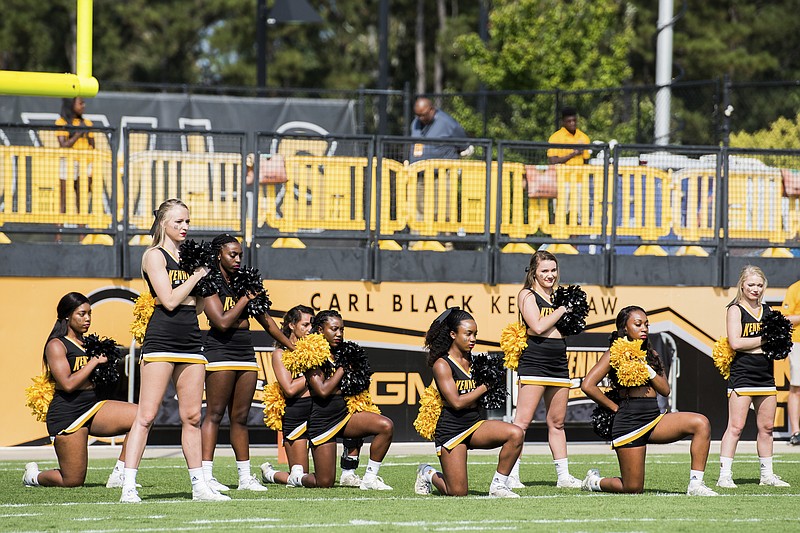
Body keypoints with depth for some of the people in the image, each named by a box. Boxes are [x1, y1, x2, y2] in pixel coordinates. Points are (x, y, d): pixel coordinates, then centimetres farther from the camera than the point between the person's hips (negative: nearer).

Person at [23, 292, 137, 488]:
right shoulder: (57, 346, -8)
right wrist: (94, 361, -13)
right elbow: (68, 383, -20)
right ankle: (34, 475, 27)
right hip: (67, 414, -7)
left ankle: (119, 475, -8)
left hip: (93, 407, 7)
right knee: (73, 481, -6)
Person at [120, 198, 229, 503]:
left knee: (192, 416, 9)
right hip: (161, 338, -7)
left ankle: (199, 485, 13)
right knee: (147, 415, -10)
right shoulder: (154, 256, -3)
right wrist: (197, 274, -5)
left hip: (191, 340, 7)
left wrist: (206, 277, 6)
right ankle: (128, 486, -12)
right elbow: (169, 300, -13)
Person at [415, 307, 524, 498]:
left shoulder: (473, 361, 8)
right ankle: (428, 474, 27)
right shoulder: (442, 364, -10)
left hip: (475, 424, 6)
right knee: (457, 493, -6)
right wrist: (484, 388, -10)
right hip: (451, 430, -6)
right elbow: (457, 402, -18)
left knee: (516, 434, -22)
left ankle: (498, 485, -9)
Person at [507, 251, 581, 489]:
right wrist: (562, 310, -8)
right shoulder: (527, 295, -2)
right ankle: (511, 475, -12)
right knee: (522, 421, -10)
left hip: (559, 363, 7)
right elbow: (538, 326, -15)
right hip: (534, 360, -7)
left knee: (557, 423, 12)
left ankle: (563, 475, 15)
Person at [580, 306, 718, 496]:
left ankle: (695, 485, -21)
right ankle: (594, 481, 26)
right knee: (633, 488, -6)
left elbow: (665, 390, 6)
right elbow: (588, 386, -12)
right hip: (630, 422, -6)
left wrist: (647, 369, -9)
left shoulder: (650, 355, 17)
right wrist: (615, 407, -4)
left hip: (655, 420, 6)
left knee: (701, 423, -20)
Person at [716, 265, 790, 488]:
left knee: (766, 427, 10)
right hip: (742, 375, -6)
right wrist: (764, 340, -13)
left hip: (765, 375, 6)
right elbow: (735, 342, -15)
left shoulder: (767, 310, 14)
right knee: (735, 427, -9)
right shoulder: (736, 310, -4)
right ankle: (725, 475, -8)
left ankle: (767, 474, 18)